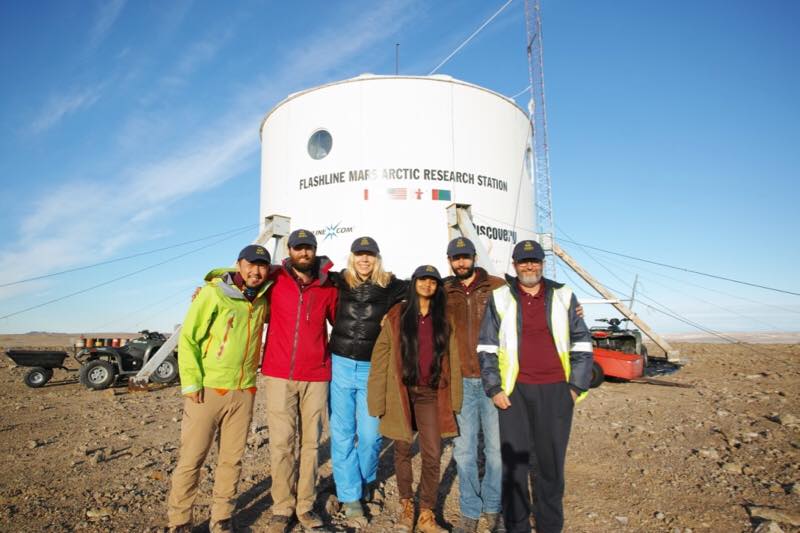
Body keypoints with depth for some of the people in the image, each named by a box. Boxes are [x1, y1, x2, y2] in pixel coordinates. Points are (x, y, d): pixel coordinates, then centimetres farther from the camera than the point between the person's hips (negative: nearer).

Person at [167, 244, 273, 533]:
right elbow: (188, 338, -8)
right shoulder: (213, 293, -10)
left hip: (244, 392, 5)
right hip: (208, 390, -4)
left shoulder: (263, 300, 5)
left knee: (232, 458, 11)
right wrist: (191, 383, -12)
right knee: (192, 457, 4)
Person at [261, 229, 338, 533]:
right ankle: (282, 508, 19)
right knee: (281, 443, 3)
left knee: (311, 442, 9)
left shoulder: (328, 287, 4)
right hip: (279, 374, -1)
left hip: (316, 376, 1)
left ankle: (305, 505, 24)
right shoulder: (275, 281, 0)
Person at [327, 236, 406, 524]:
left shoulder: (391, 286, -3)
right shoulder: (339, 282, 0)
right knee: (342, 434, 6)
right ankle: (350, 497, 21)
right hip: (340, 365, 1)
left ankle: (367, 483, 35)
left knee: (370, 434, 5)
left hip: (373, 369, -1)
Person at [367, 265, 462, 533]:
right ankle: (406, 506, 31)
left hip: (431, 394, 1)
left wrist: (453, 398, 1)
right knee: (403, 451, 11)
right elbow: (380, 358, -4)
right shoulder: (396, 316, -1)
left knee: (432, 455, 0)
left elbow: (452, 360, 6)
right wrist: (379, 399, -8)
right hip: (401, 393, -1)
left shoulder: (443, 321, 6)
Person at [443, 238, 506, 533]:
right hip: (461, 382, 1)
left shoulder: (498, 287, 0)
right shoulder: (444, 293, 6)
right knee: (464, 450, 9)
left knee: (497, 447, 9)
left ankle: (494, 508, 29)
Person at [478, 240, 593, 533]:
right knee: (513, 461, 6)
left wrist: (576, 387, 3)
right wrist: (494, 389, -1)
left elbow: (581, 344, 10)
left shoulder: (564, 297, 8)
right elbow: (487, 347, 5)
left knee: (551, 461, 8)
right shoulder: (499, 299, 5)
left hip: (555, 391, 1)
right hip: (514, 392, 0)